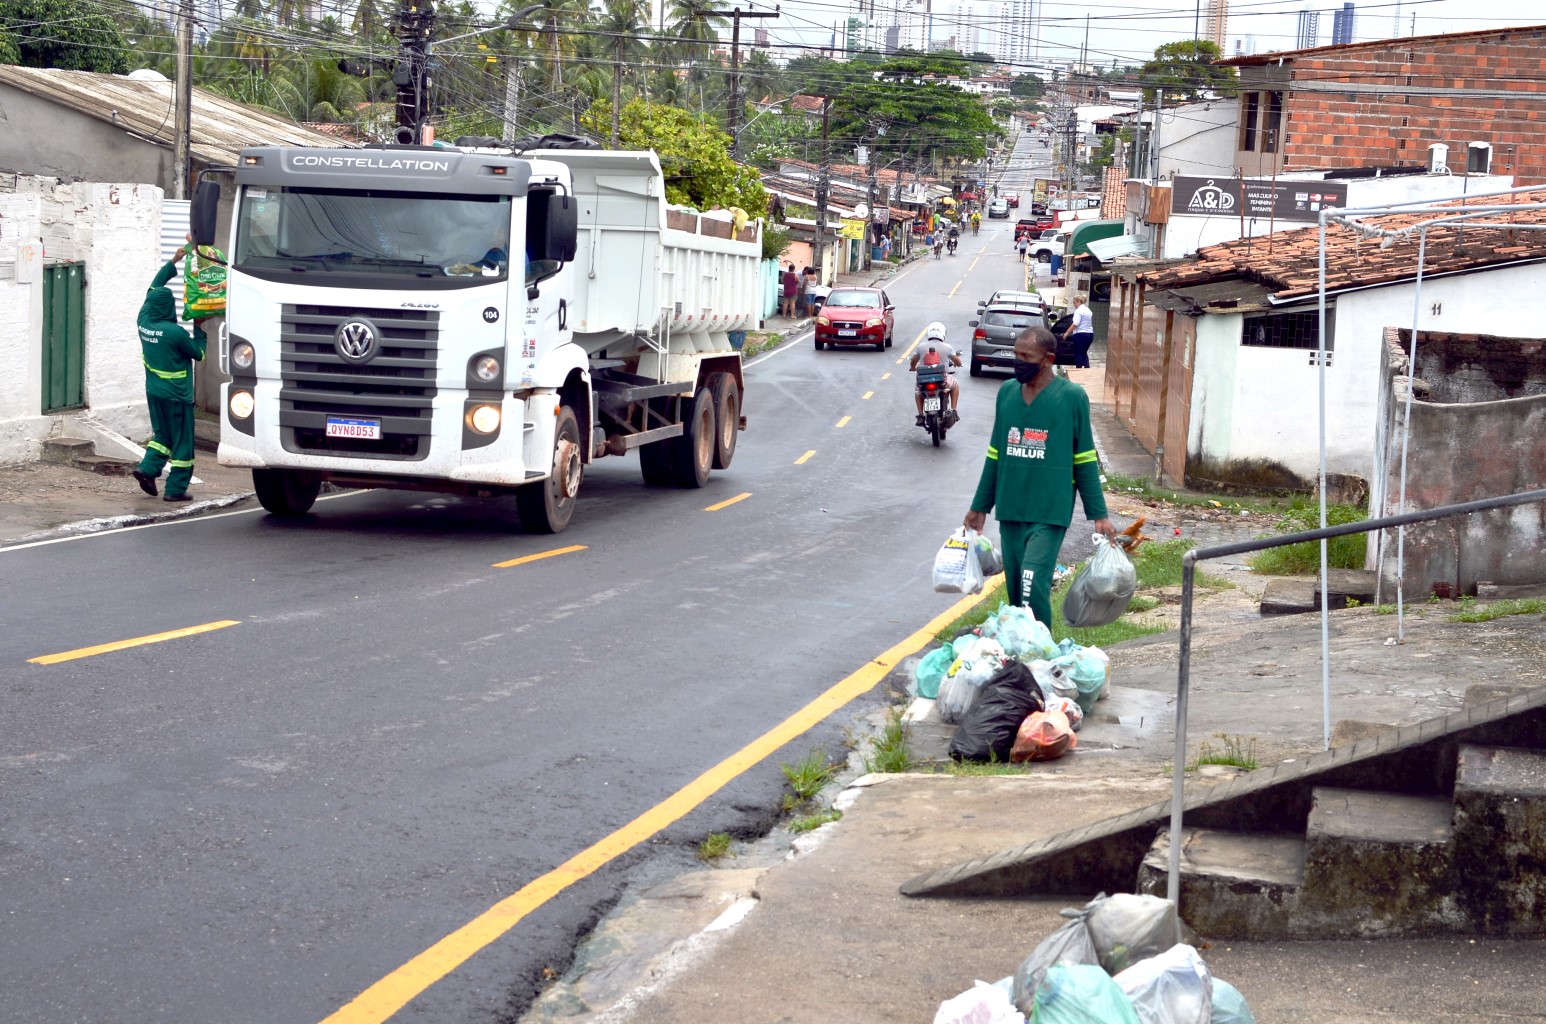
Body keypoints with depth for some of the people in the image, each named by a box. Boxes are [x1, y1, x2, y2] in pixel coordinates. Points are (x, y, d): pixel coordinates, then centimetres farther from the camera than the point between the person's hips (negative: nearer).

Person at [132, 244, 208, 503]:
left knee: (162, 435, 22)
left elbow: (153, 289, 12)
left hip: (154, 391, 7)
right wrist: (199, 330, 8)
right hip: (176, 394, -7)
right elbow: (198, 353, -6)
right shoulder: (176, 333, -21)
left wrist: (173, 262, 15)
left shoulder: (144, 323, -2)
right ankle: (176, 489, 3)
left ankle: (147, 468, 4)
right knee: (182, 442, 2)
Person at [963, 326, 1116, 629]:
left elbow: (1085, 461, -1)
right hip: (1010, 511, 5)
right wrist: (980, 506, 19)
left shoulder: (1072, 397, -5)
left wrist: (1098, 514, -3)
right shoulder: (1007, 392, 8)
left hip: (1049, 512, -5)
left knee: (1033, 587, -16)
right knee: (1015, 589, 9)